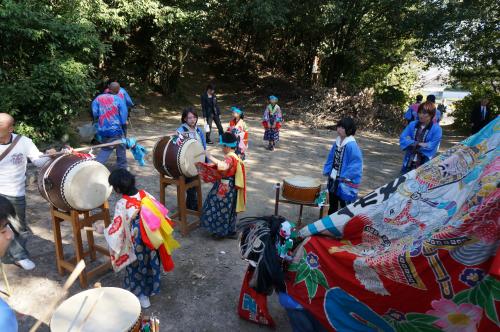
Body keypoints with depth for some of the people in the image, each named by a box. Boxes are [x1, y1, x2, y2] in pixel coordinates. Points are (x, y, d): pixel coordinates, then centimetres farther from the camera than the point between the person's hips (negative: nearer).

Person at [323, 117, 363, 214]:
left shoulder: (352, 145, -21)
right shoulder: (337, 142, 3)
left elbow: (355, 165, -21)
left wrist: (345, 177, -20)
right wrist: (327, 172, 8)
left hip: (345, 184, -8)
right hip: (333, 180, 8)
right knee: (332, 205, 23)